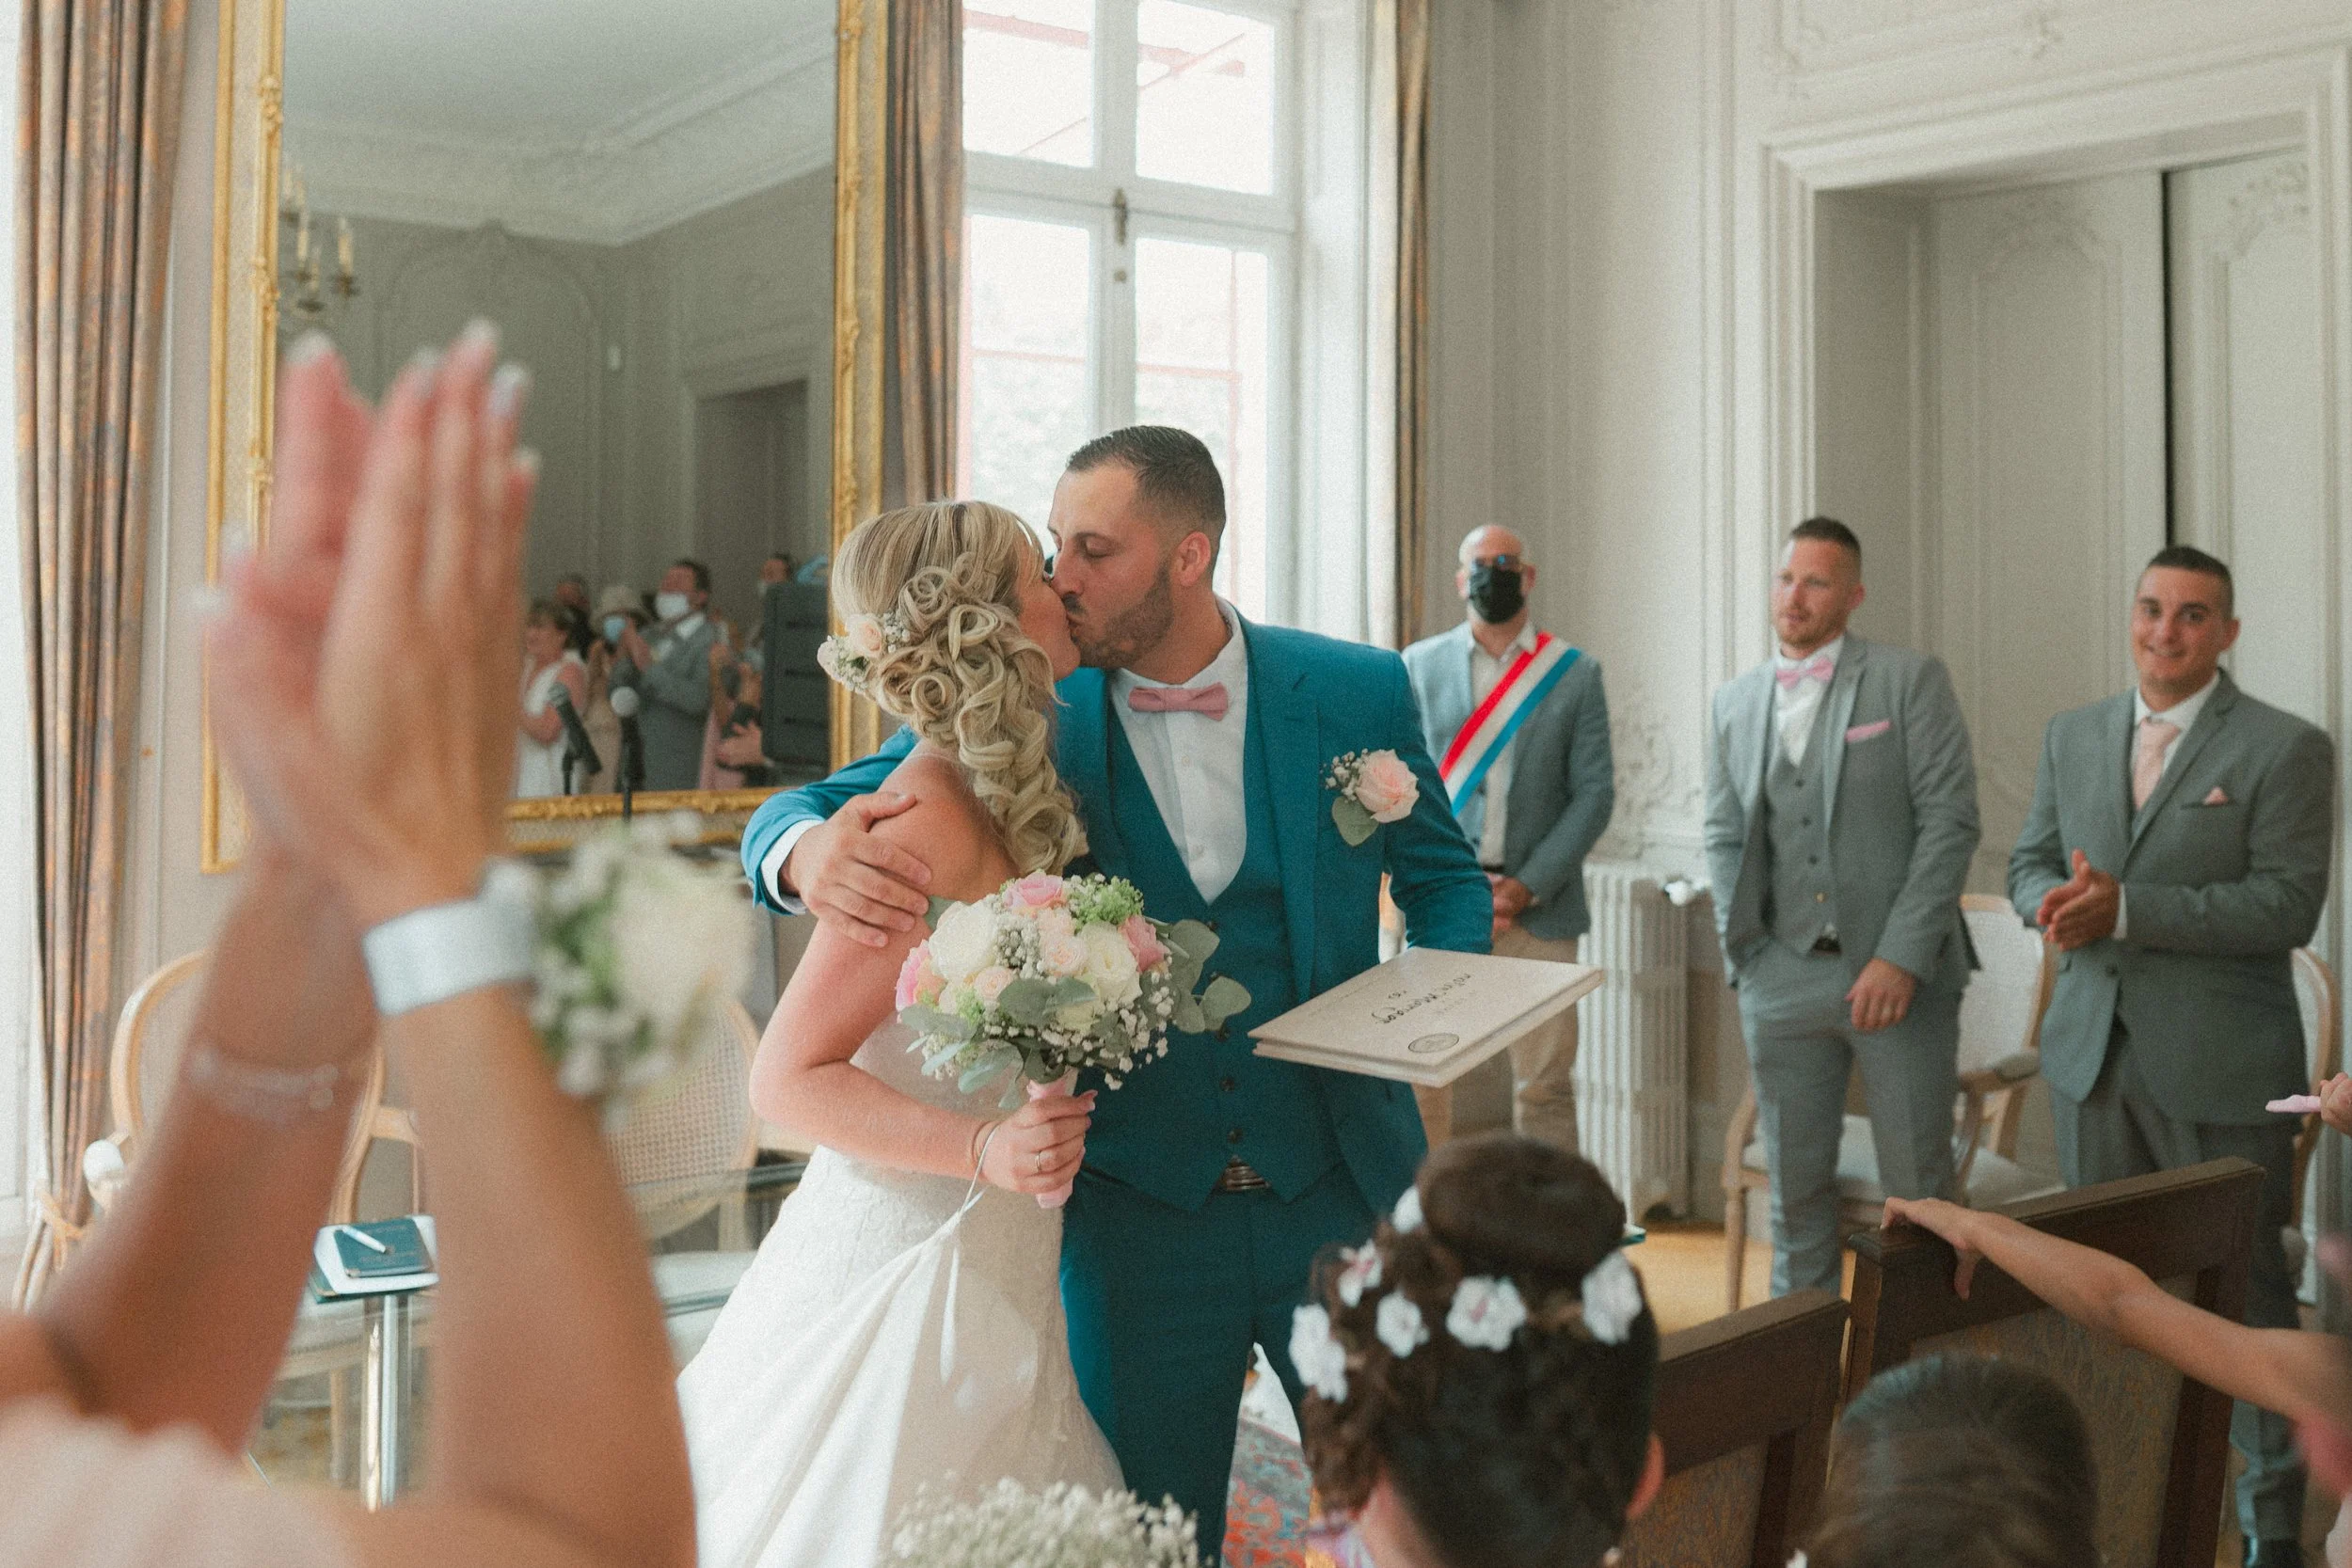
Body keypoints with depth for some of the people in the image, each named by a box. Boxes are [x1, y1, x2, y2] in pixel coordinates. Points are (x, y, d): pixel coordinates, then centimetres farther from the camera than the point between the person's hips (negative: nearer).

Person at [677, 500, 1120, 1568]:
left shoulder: (1009, 799, 7)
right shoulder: (931, 818, -20)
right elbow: (788, 1078, -19)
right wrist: (984, 1148, -30)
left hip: (993, 1273, 9)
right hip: (915, 1270, -8)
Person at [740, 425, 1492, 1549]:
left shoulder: (1357, 693, -4)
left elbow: (1444, 877, 11)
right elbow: (792, 812, -5)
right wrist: (812, 852, -29)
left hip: (1342, 1199, 1)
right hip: (1135, 1213, 0)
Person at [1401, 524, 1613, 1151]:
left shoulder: (1575, 673, 6)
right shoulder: (1418, 665, 9)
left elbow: (1594, 794, 2)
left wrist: (1526, 887, -8)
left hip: (1536, 907, 0)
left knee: (1544, 1085, 1)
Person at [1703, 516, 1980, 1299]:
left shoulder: (1911, 679, -1)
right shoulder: (1735, 700, 12)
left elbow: (1949, 820, -7)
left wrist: (1902, 957, -14)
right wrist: (1744, 946, 3)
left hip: (1897, 973, -4)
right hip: (1782, 980, 4)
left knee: (1919, 1187, 2)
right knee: (1795, 1184, 11)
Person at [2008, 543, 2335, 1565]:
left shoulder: (2284, 749, -7)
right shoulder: (2071, 737, 10)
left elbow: (2289, 905, -15)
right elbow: (2029, 860, 14)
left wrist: (2127, 907, -23)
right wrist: (2055, 898, -11)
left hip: (2220, 1066, -5)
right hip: (2093, 1051, 5)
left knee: (2246, 1285, 4)